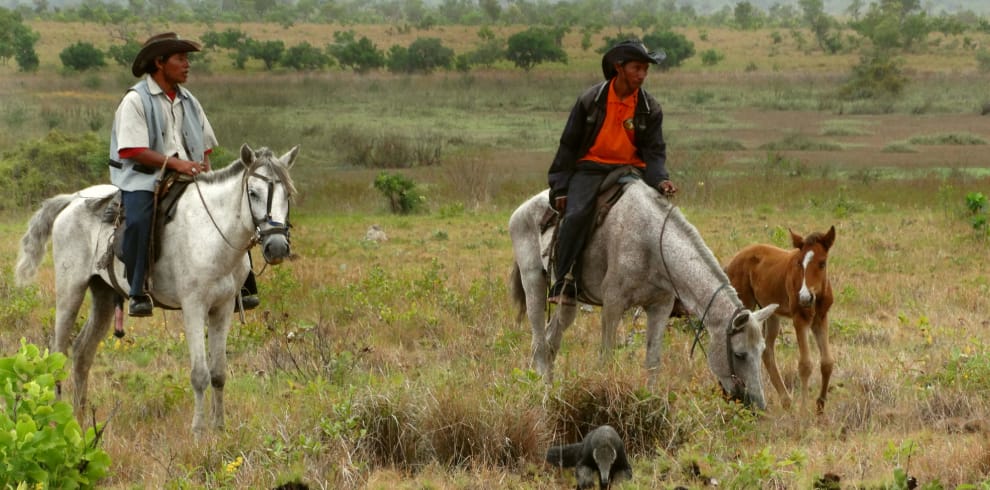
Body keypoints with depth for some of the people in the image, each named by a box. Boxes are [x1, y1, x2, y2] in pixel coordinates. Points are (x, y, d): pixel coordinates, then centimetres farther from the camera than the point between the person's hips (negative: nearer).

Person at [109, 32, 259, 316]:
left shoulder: (188, 101, 17)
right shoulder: (136, 100, -5)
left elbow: (205, 146, 23)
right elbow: (134, 150, -14)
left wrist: (205, 172, 2)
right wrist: (175, 163, -23)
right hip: (143, 180, -6)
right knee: (137, 219, -35)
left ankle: (239, 287, -3)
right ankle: (136, 292, -27)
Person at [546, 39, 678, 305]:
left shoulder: (650, 108, 2)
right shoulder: (591, 100, -3)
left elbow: (654, 152, 1)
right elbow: (568, 146, 2)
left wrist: (661, 180, -20)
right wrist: (560, 188, -2)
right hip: (590, 167, -2)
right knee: (576, 214, -29)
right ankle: (564, 282, -25)